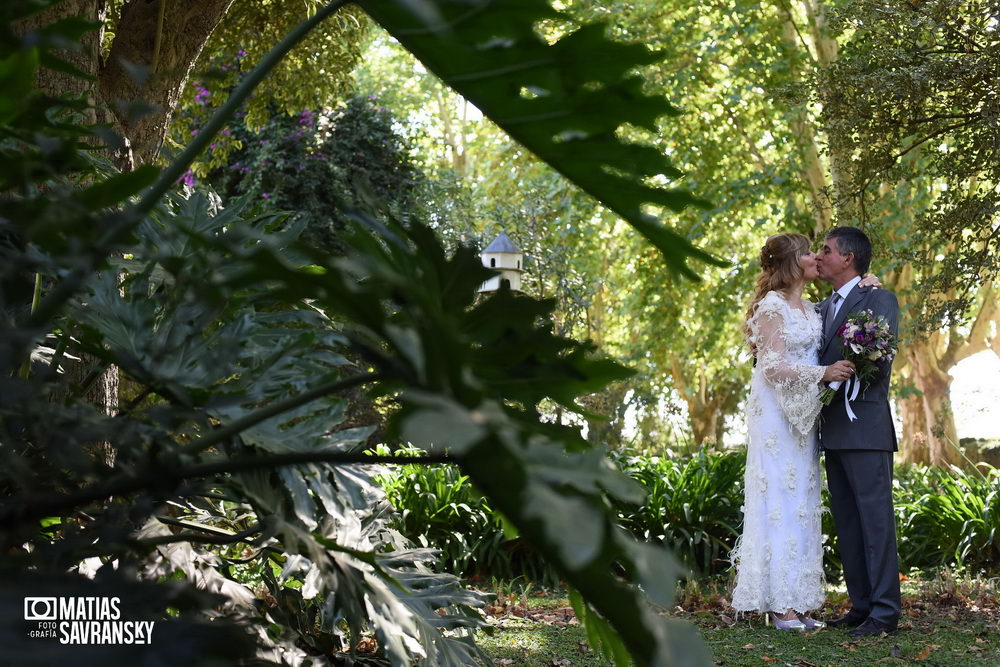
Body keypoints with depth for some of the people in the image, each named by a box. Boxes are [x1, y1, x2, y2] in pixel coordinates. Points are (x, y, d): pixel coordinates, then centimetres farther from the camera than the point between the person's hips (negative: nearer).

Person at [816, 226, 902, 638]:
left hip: (865, 428, -8)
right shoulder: (823, 308, 20)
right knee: (846, 522, 9)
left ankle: (885, 612, -5)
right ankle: (861, 606, 15)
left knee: (875, 518, -7)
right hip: (833, 430, 8)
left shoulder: (879, 299, -3)